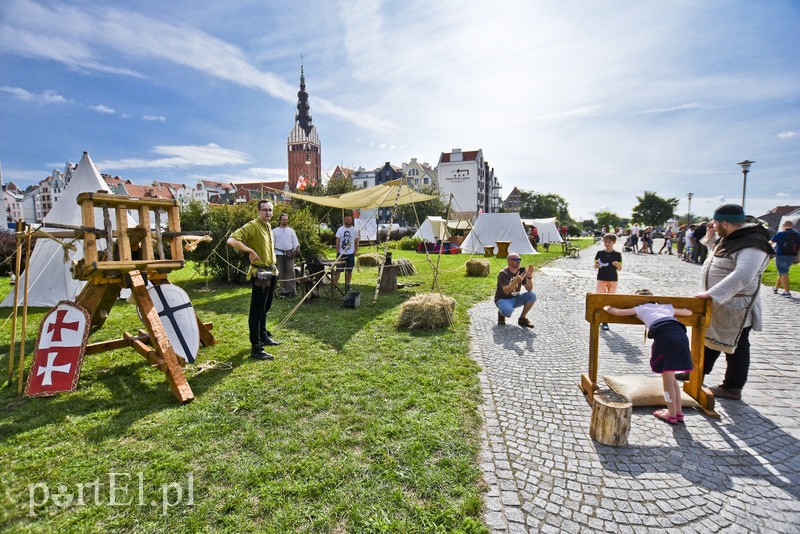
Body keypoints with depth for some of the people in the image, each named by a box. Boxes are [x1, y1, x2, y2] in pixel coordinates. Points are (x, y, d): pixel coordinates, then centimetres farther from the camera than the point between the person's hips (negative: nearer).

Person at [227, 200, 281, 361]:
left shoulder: (268, 226, 14)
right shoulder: (252, 225, -14)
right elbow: (232, 240, -25)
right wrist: (251, 251, -25)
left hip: (271, 272, 9)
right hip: (260, 273, -9)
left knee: (265, 308, 20)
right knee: (257, 311, -5)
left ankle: (264, 337, 34)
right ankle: (256, 348, 1)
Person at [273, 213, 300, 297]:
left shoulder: (291, 230, 12)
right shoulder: (275, 231, 10)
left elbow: (295, 241, 6)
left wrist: (297, 247, -13)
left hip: (289, 254, 0)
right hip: (279, 253, 0)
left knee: (291, 271, -9)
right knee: (282, 272, 4)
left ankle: (292, 290, -12)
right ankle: (283, 289, 12)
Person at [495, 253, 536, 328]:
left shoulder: (521, 271, -2)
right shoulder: (503, 274, -19)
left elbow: (529, 289, -7)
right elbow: (506, 291, -32)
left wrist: (529, 277, -24)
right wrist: (516, 281, -46)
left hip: (515, 299, 6)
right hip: (503, 299, -6)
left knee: (532, 295, -17)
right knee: (508, 311, -38)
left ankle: (522, 318, -1)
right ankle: (501, 313, 2)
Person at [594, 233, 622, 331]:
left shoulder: (617, 255, -1)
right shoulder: (600, 253, 0)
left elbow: (620, 269, 1)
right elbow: (595, 266, 4)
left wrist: (617, 264, -20)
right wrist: (597, 265, -19)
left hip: (613, 280, 0)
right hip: (601, 279, 0)